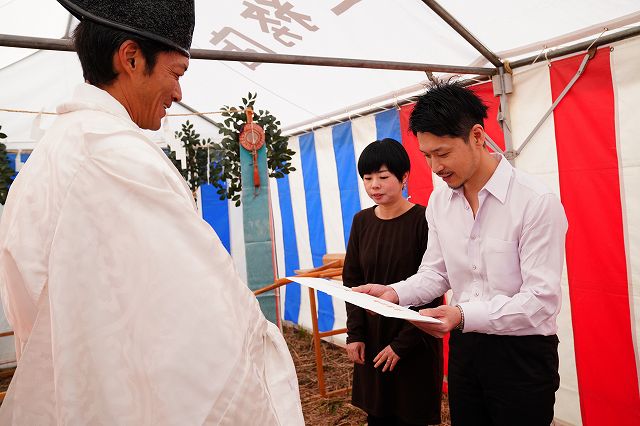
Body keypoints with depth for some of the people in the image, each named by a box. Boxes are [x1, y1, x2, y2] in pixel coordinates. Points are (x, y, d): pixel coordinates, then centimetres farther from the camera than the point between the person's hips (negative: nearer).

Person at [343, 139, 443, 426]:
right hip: (371, 336, 4)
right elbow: (351, 279, 6)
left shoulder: (423, 220, -13)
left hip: (414, 340, -4)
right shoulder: (361, 221, 2)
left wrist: (403, 343, -12)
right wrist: (354, 333, -1)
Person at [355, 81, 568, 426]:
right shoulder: (439, 201, 1)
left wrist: (464, 315, -32)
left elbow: (541, 300, -21)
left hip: (522, 354, -5)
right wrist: (395, 293, -10)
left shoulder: (537, 202, -19)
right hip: (464, 346, 5)